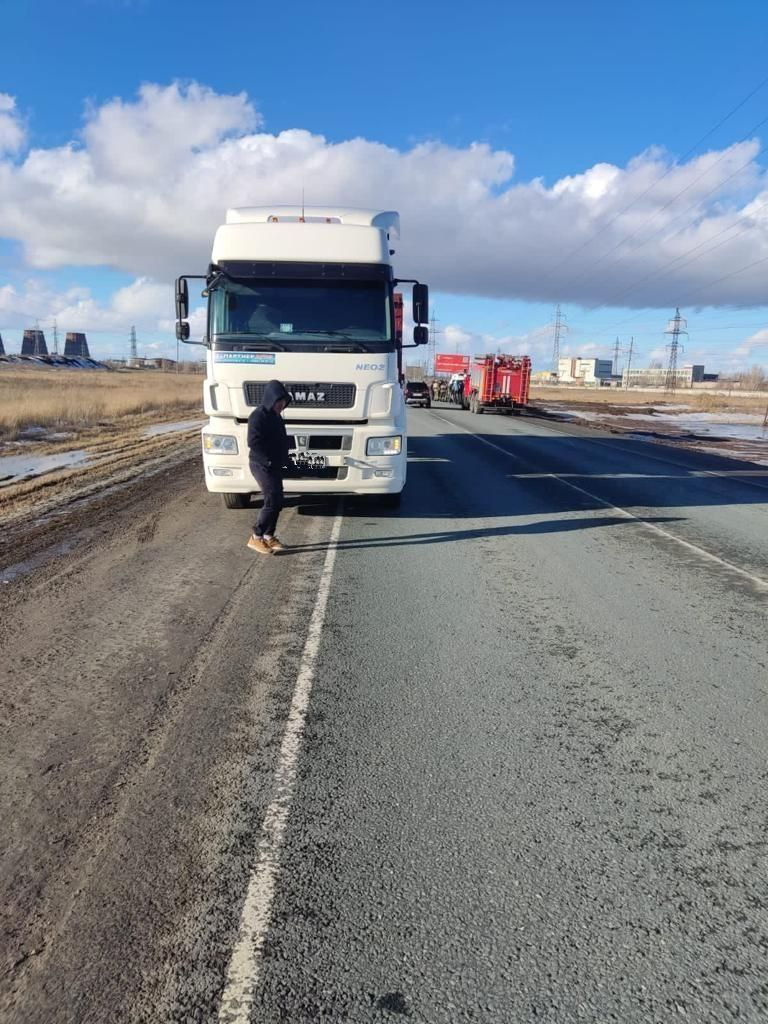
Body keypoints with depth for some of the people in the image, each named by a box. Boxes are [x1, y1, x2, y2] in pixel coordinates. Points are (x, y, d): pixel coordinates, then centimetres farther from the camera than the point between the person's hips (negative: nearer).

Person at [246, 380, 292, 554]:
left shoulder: (276, 416, 13)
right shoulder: (258, 416, -15)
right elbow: (253, 443, -21)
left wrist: (283, 460, 7)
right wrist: (269, 461, -21)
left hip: (275, 467, 9)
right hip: (262, 466, -9)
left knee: (277, 502, 10)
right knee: (272, 502, -11)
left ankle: (269, 536, 20)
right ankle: (256, 538, -2)